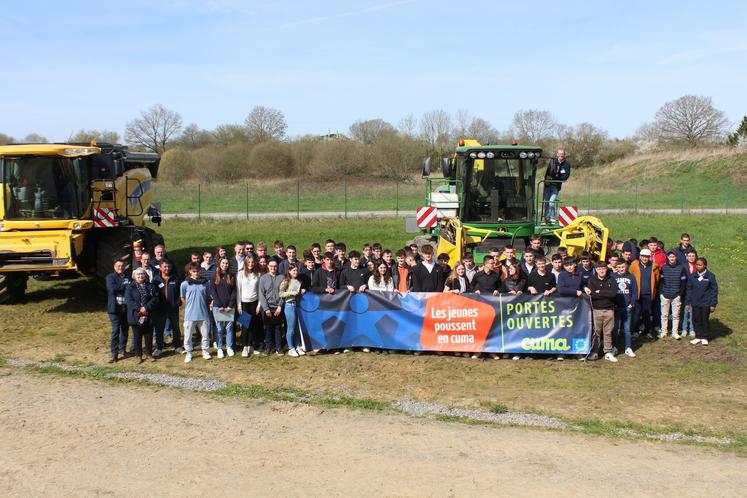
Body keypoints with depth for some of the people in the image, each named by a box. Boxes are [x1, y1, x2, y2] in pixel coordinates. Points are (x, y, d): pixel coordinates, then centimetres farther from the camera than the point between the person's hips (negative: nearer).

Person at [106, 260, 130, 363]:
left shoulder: (128, 277, 10)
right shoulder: (110, 277, 0)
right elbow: (112, 289, -17)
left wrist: (120, 288, -10)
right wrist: (125, 285, -11)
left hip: (126, 307, 4)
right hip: (115, 308, -4)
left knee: (125, 329, 13)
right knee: (115, 330, -9)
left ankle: (122, 348, 31)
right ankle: (114, 354, -7)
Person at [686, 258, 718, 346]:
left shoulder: (710, 276, -8)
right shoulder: (692, 276, 0)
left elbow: (714, 290, -4)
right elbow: (689, 289, 7)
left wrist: (713, 304, -6)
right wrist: (687, 302, 5)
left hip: (706, 303, -3)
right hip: (695, 303, 3)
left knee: (705, 320, 8)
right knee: (696, 320, 9)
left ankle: (704, 337, 21)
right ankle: (698, 337, 21)